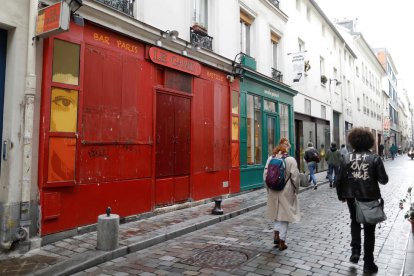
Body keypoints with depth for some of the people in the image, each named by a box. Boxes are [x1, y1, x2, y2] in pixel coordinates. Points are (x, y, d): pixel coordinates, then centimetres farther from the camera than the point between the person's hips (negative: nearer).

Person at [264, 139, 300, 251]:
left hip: (273, 192, 3)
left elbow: (265, 176, 2)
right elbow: (295, 177, -10)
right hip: (286, 192, -3)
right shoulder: (291, 160, -11)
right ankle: (282, 241, 12)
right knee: (285, 214, 7)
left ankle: (276, 234, 13)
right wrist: (296, 189, 6)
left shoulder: (270, 159, 0)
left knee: (277, 213, 22)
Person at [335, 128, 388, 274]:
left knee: (355, 222, 27)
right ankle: (368, 263, 20)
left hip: (352, 197, 1)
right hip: (369, 197, -1)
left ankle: (355, 251, 17)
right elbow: (384, 179, -10)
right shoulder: (375, 158, -10)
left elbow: (339, 180, -5)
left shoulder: (347, 158, -6)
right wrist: (373, 176, 11)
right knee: (369, 229, 12)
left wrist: (341, 195, 10)